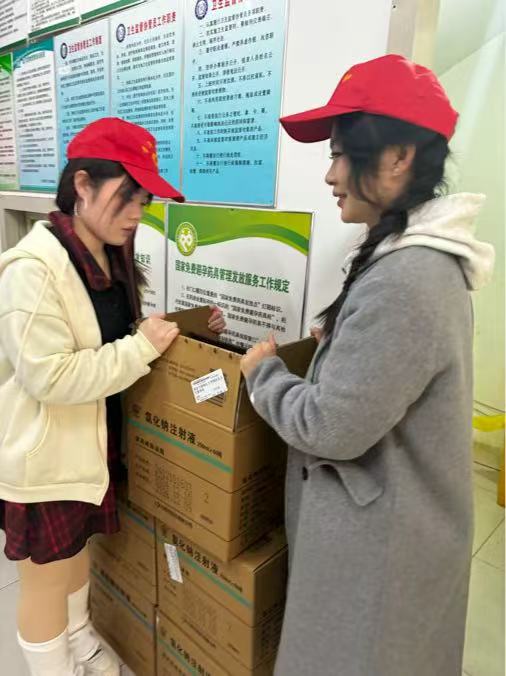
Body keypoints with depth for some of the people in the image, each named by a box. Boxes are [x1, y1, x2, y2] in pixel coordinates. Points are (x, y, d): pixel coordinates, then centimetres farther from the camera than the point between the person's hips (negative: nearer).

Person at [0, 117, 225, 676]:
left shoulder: (110, 257, 4)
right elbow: (49, 377, -28)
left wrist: (186, 328, 1)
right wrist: (142, 347, -26)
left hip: (92, 443, 9)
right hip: (46, 457, -9)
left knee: (79, 550, 29)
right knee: (46, 581, 12)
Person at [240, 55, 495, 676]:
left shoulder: (403, 280, -30)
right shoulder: (427, 259, 2)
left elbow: (331, 427, -26)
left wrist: (262, 371, -12)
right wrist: (338, 342, 4)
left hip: (378, 535, -9)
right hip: (396, 515, 9)